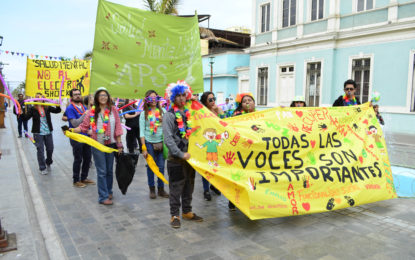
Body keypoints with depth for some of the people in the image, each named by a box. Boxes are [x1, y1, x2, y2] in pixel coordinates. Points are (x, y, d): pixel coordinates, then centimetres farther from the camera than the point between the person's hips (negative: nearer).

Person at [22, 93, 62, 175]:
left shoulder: (47, 107, 2)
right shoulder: (32, 109, -3)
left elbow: (57, 111, -6)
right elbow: (26, 117, -10)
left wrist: (58, 106, -27)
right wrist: (21, 114, -30)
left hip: (48, 132, 3)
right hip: (38, 133, -2)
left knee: (50, 149, 11)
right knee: (40, 150, 1)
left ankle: (48, 163, 36)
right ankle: (42, 168, 13)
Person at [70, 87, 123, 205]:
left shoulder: (113, 110, 2)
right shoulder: (92, 111, 0)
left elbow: (117, 127, 2)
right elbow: (84, 126, -1)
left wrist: (119, 144, 1)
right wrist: (72, 130, -18)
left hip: (111, 144, 2)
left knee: (109, 170, 12)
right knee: (102, 171, 0)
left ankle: (109, 191, 30)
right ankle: (103, 197, 7)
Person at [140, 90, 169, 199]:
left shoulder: (163, 111, 5)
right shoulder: (144, 113, 2)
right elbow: (142, 131, -1)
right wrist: (144, 148, -5)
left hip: (161, 142, 1)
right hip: (149, 143, -1)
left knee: (161, 166, 5)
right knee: (151, 166, 6)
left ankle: (161, 189, 18)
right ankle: (152, 189, 20)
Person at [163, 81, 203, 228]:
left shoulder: (189, 113, 10)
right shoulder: (169, 115, -8)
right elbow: (168, 139, -15)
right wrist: (181, 154, -18)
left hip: (189, 156, 6)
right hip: (176, 159, -6)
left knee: (189, 186, 15)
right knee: (176, 188, 3)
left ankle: (187, 212, 29)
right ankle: (175, 215, 16)